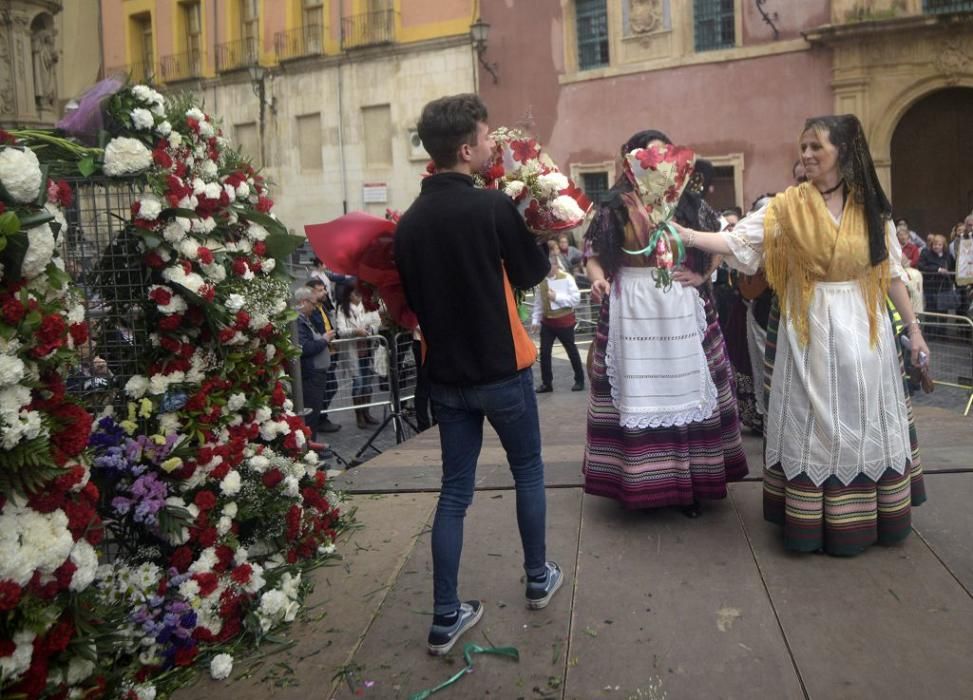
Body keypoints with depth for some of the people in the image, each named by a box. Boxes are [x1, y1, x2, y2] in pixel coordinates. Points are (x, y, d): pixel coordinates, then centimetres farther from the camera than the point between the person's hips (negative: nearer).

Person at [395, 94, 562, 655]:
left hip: (445, 374, 4)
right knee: (528, 471, 18)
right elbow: (533, 273, -3)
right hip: (501, 369, -4)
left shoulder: (409, 222, -1)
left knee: (454, 491, 11)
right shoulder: (494, 206, -17)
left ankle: (446, 618, 15)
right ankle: (538, 578, 34)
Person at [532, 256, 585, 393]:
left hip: (564, 321, -4)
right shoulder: (541, 281, 0)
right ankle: (546, 383, 14)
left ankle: (580, 380, 23)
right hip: (547, 321, 4)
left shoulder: (567, 278, -11)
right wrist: (535, 320, 2)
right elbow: (538, 302, 5)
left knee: (571, 351, 9)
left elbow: (576, 298, -15)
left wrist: (557, 297, -22)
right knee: (544, 352, 3)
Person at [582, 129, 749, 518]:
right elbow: (594, 252, 1)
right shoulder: (614, 206, 2)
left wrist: (702, 275, -3)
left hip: (682, 307, 2)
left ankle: (689, 481, 17)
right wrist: (598, 278, -19)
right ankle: (640, 481, 13)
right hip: (631, 308, -1)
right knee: (638, 393, 3)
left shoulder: (690, 203, 6)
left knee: (685, 389, 6)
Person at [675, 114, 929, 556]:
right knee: (813, 424, 5)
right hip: (809, 330, -2)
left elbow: (891, 272, 7)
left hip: (862, 329, 2)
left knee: (863, 421, 11)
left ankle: (867, 515, 28)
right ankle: (818, 520, 17)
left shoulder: (870, 207, 2)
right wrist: (686, 235, -24)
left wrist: (912, 326, 8)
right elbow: (738, 243, -12)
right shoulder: (788, 206, -4)